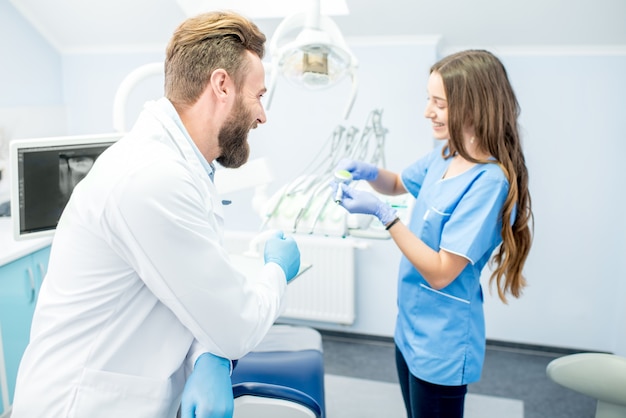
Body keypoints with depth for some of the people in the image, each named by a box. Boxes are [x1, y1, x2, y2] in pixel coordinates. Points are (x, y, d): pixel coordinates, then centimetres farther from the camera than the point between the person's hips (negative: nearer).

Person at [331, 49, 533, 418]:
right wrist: (367, 172, -3)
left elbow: (440, 273, -25)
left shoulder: (489, 182, -26)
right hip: (411, 328, 8)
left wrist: (383, 213, -25)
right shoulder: (445, 156, -1)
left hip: (441, 344, -8)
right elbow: (399, 184, 18)